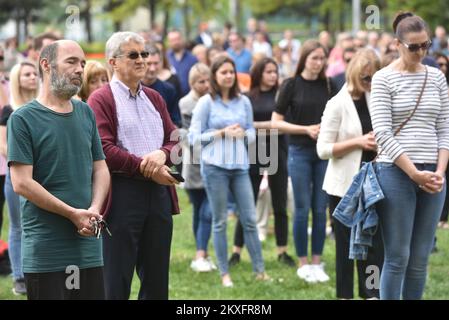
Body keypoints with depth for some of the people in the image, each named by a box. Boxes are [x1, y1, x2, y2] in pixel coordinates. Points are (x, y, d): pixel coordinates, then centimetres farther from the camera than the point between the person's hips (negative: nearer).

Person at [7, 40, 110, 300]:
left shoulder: (86, 113, 12)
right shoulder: (23, 119, -6)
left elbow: (101, 169, 14)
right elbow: (21, 183, -12)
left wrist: (95, 210, -5)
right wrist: (73, 213, -13)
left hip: (89, 247, 5)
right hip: (46, 248, -5)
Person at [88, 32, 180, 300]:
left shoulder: (155, 98, 17)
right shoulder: (101, 100, -4)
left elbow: (175, 139, 14)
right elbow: (104, 149, -14)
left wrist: (163, 154, -9)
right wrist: (147, 169, -14)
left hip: (159, 192, 7)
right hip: (121, 194, -6)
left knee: (157, 279, 10)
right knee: (117, 280, -3)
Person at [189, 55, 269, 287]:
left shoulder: (243, 102, 8)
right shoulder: (206, 102, -3)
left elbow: (252, 133, 14)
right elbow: (194, 137, -4)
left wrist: (243, 133, -8)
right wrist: (223, 133, -13)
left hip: (240, 166, 3)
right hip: (214, 166, -3)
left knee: (250, 219, 2)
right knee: (220, 221, 3)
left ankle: (260, 270, 8)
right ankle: (224, 273, 10)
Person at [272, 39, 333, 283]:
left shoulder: (327, 86, 6)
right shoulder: (292, 85, -4)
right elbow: (276, 122, -4)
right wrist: (306, 129, -14)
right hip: (300, 151, -3)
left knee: (320, 209, 5)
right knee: (303, 209, 1)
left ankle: (317, 262, 14)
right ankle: (303, 264, 11)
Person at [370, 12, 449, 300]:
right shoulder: (384, 79, -3)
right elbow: (383, 132, -9)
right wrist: (415, 173, -15)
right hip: (396, 172, -4)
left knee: (420, 260, 7)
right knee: (398, 258, -3)